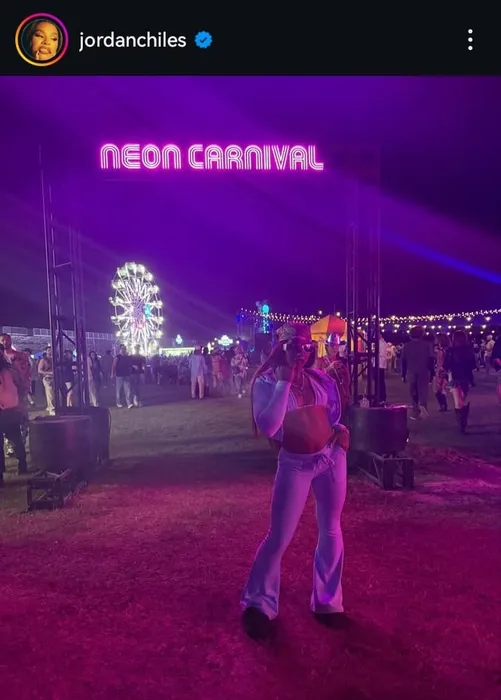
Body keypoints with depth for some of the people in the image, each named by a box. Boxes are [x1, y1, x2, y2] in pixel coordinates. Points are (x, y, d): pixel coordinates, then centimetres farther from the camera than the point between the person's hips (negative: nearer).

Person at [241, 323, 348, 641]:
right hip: (295, 464, -4)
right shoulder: (266, 383, -11)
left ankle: (327, 601, 31)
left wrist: (339, 428, -3)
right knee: (279, 537, 0)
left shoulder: (319, 378, 1)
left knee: (331, 531, 13)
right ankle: (259, 605, 21)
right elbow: (267, 427, -25)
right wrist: (284, 383, -25)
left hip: (331, 457, 4)